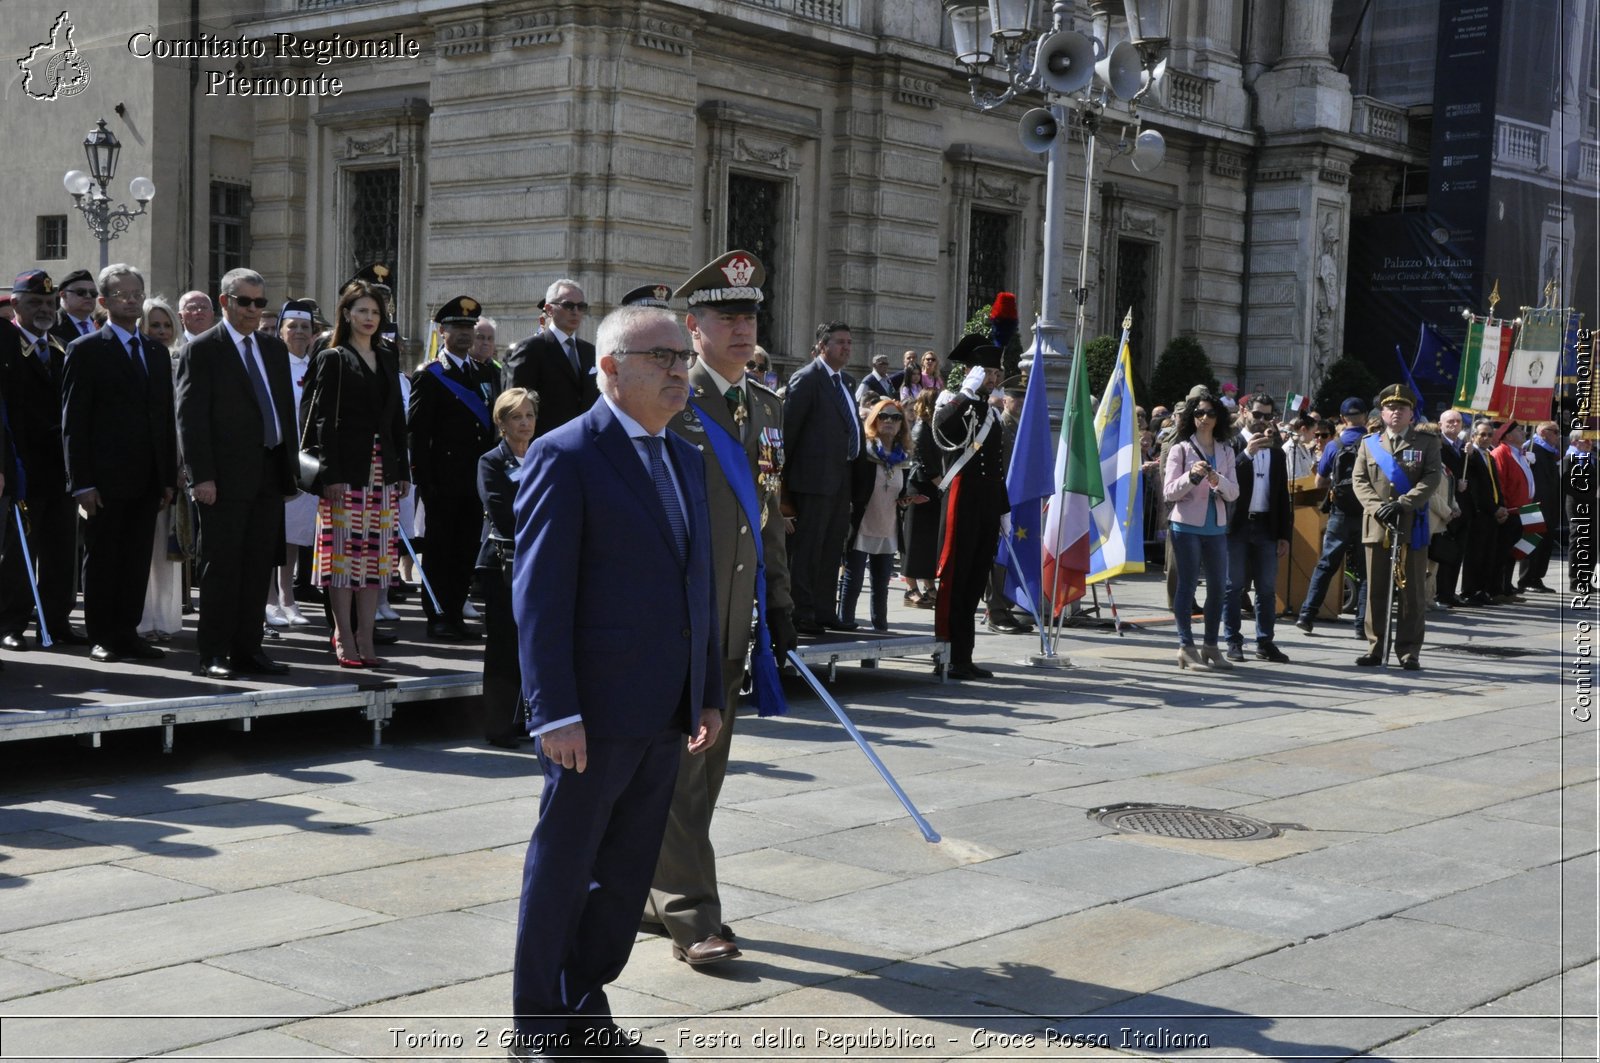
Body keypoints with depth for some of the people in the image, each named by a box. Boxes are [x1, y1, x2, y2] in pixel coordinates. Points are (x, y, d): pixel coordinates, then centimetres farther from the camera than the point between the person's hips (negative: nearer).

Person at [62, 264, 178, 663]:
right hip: (105, 478, -5)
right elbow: (73, 421, -6)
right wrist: (81, 483, -12)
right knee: (102, 559, 3)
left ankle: (127, 633, 15)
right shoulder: (85, 351, -2)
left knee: (138, 560, 7)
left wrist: (169, 477, 10)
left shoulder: (157, 352, 15)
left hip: (148, 479, 5)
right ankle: (101, 637, 10)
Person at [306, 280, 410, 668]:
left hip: (383, 469, 5)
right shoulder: (332, 359, -1)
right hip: (347, 469, -5)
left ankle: (365, 636, 11)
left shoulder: (388, 358, 16)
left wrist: (403, 470, 10)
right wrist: (331, 474, -15)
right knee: (344, 549, -4)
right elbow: (324, 421, -7)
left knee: (377, 553, 5)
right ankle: (344, 637, 2)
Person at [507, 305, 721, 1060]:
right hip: (596, 712, -7)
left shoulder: (686, 459, 14)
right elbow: (539, 594, -15)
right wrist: (554, 713, -19)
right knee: (561, 871, 6)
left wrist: (708, 695, 12)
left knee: (626, 872, 15)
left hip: (665, 715, 7)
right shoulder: (566, 456, -11)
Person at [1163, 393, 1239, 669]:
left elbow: (1233, 493, 5)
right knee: (1187, 584, -4)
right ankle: (1186, 647, -1)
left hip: (1216, 526, 4)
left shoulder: (1225, 451, 11)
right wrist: (1192, 475, -21)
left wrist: (1217, 480, -15)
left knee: (1218, 586, 6)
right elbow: (1168, 492, -5)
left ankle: (1211, 646, 16)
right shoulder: (1181, 449, 0)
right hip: (1187, 525, -4)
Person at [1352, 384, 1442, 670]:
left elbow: (1432, 478, -5)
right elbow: (1360, 480, 6)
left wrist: (1402, 504, -17)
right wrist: (1377, 507, -11)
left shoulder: (1427, 442, 6)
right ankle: (1374, 649, 10)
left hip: (1412, 527, -2)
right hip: (1376, 527, 2)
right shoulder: (1369, 443, 13)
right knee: (1376, 591, 4)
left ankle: (1409, 652, 5)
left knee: (1412, 593, 0)